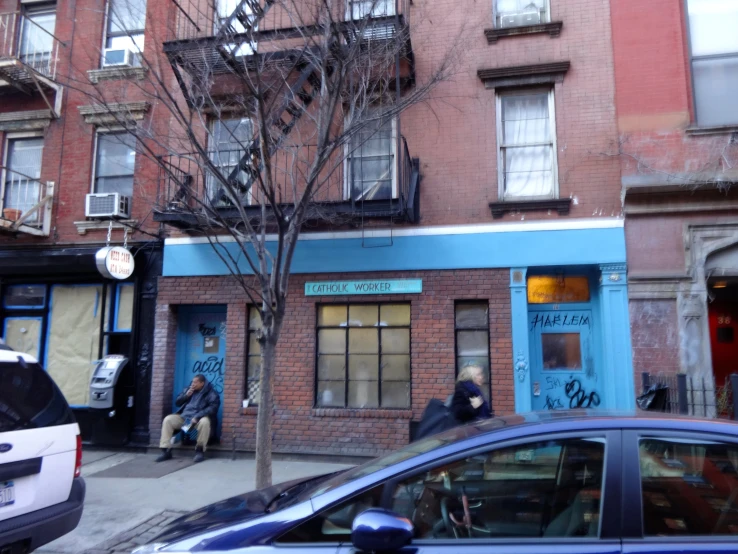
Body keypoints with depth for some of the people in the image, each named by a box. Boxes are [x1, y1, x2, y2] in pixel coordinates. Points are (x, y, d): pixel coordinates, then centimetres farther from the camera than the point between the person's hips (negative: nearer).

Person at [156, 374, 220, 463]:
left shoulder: (210, 393, -3)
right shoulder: (188, 389, 15)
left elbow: (213, 408, -16)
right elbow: (177, 403, 18)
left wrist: (197, 416, -25)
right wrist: (186, 395, -2)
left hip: (199, 419, -5)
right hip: (184, 417, 5)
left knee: (205, 422, -38)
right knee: (168, 419, -18)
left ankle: (200, 450, -21)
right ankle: (166, 451, -17)